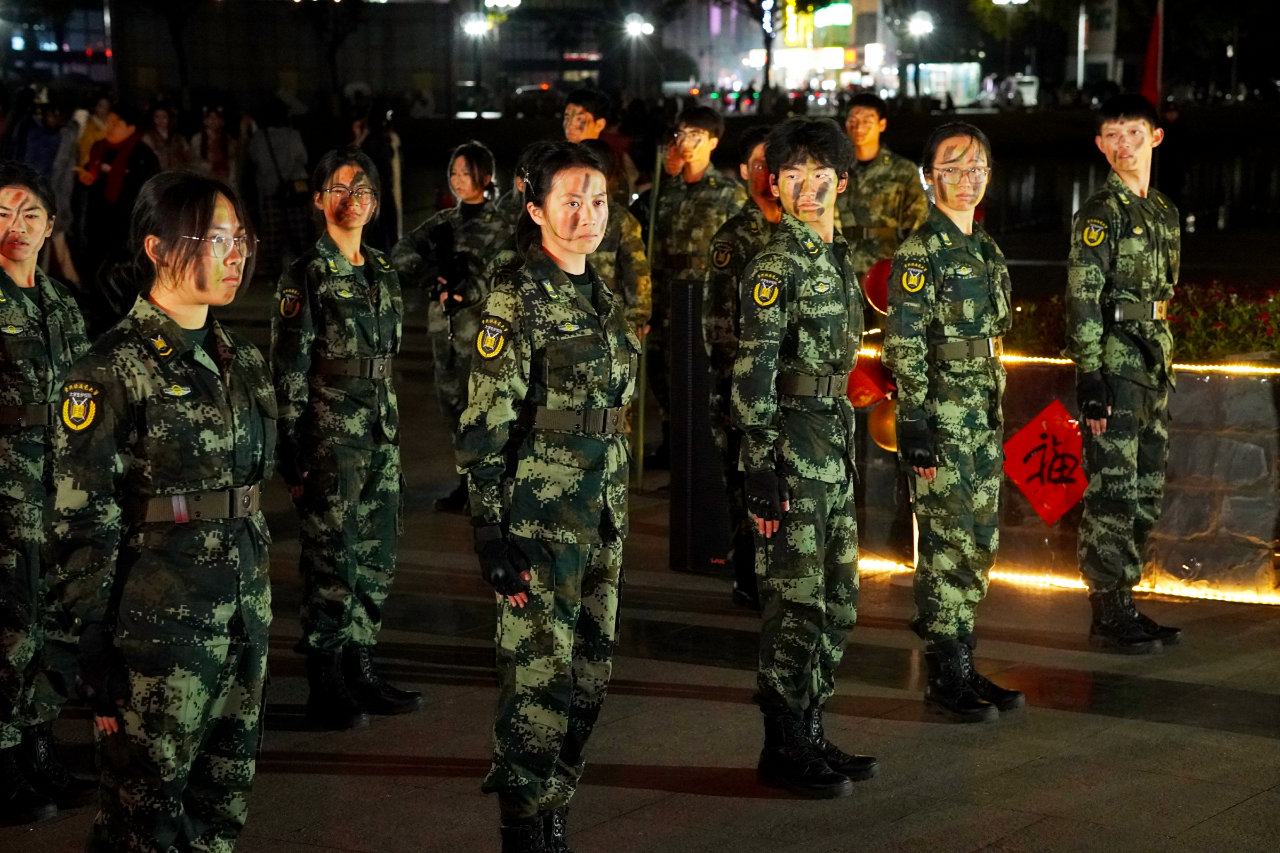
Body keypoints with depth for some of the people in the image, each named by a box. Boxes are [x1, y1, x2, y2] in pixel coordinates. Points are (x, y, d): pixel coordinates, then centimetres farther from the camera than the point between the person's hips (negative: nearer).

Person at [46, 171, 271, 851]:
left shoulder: (242, 361, 10)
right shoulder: (114, 371, -12)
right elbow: (83, 527, -13)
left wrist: (258, 610, 17)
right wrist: (96, 663, -14)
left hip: (244, 616, 7)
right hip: (159, 627, -6)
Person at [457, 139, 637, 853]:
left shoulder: (605, 300, 12)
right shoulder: (517, 303, -11)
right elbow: (484, 431, -14)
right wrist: (492, 538, -17)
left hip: (603, 520, 8)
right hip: (541, 522, -7)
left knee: (591, 678, 11)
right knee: (540, 681, -3)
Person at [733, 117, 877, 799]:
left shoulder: (836, 258, 14)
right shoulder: (776, 264, -12)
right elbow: (752, 376, -16)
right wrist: (761, 472, -20)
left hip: (834, 442, 9)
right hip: (790, 446, -9)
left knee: (838, 597, 13)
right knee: (796, 600, -4)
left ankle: (810, 735, 24)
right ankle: (783, 750, 6)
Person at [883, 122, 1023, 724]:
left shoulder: (984, 248, 15)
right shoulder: (921, 251, -11)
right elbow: (905, 348, -16)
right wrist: (915, 431, -19)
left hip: (984, 421, 9)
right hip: (943, 423, -8)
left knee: (978, 548, 11)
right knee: (949, 549, -5)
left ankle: (963, 670, 20)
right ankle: (946, 681, 2)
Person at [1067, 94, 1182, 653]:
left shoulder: (1165, 211, 16)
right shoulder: (1101, 212, -9)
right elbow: (1082, 300, -15)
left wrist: (1165, 366, 19)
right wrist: (1090, 381, -20)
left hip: (1153, 362, 8)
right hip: (1113, 363, -8)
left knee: (1147, 491, 11)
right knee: (1113, 492, -7)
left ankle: (1125, 603, 19)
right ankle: (1108, 617, -1)